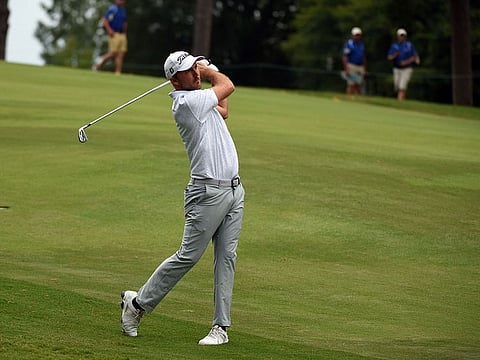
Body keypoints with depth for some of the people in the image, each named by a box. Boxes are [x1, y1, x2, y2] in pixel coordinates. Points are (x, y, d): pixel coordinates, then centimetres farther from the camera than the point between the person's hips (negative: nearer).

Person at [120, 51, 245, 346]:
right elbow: (227, 85, -3)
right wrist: (208, 71, 16)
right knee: (188, 256, -5)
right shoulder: (187, 102, -15)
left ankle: (221, 326, 3)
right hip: (208, 192, -8)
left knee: (226, 258, 3)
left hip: (234, 189, 8)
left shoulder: (198, 98, 13)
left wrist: (202, 68, 24)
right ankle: (138, 302, 10)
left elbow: (223, 112, 33)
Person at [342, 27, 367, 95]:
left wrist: (365, 69, 17)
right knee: (351, 85, -11)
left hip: (360, 67, 7)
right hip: (351, 66, -7)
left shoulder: (361, 45, 16)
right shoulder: (349, 44, -6)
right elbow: (344, 57, -11)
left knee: (358, 86, 3)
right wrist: (346, 69, -19)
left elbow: (364, 58, 22)